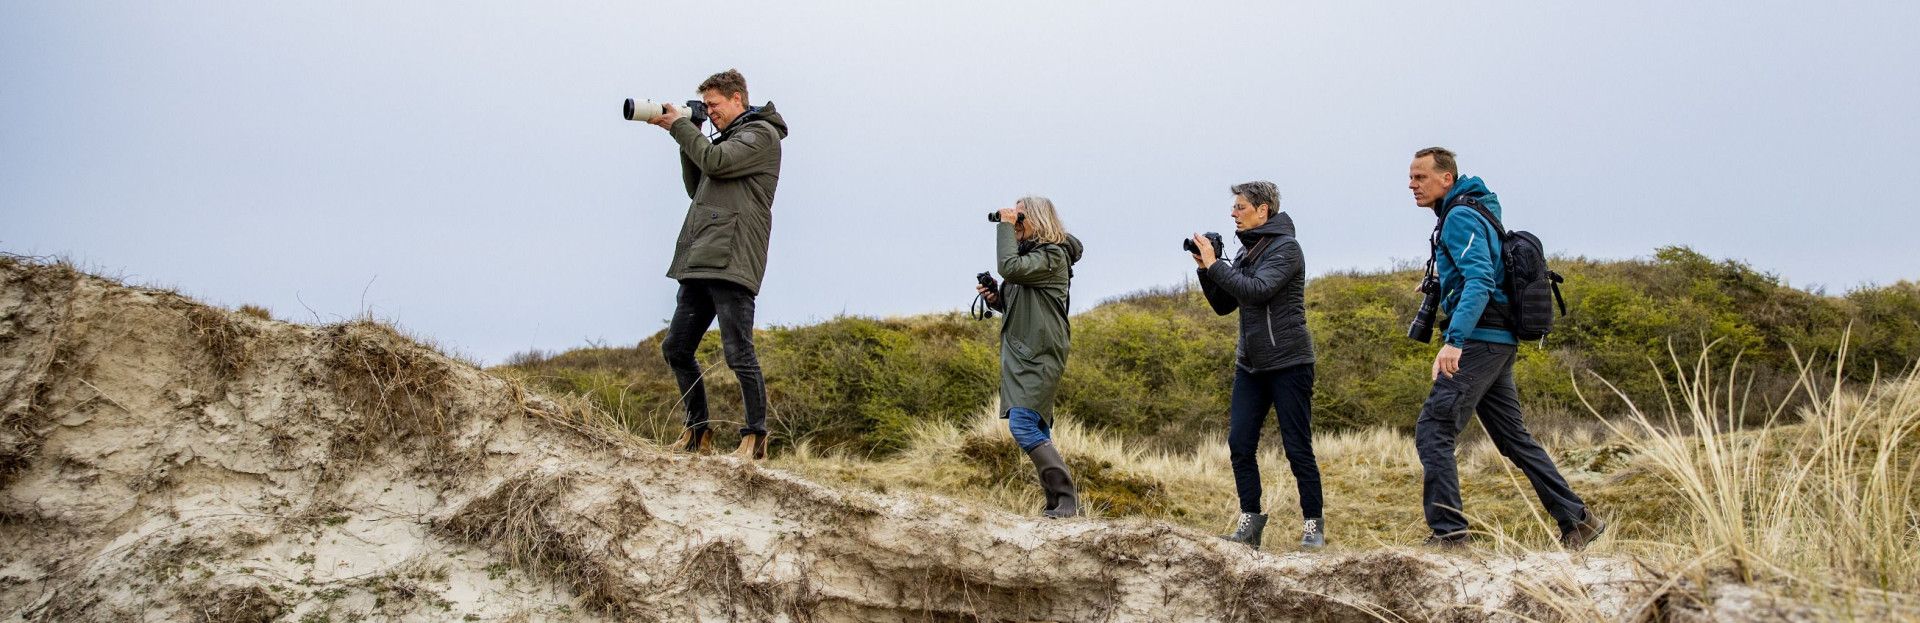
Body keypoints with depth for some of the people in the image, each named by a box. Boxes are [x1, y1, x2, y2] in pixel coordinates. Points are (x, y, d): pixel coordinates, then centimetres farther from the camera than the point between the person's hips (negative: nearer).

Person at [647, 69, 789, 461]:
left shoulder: (761, 134, -1)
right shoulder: (727, 139, 27)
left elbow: (715, 162, -14)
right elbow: (697, 189, 25)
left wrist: (680, 127, 0)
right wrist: (688, 139, 16)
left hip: (731, 263, -9)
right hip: (700, 264, 10)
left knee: (738, 353, -10)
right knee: (676, 348, 10)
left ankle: (756, 437, -2)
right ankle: (698, 432, 18)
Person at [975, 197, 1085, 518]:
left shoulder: (1052, 256, -10)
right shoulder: (1029, 254, 18)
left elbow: (1009, 269, -27)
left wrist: (1005, 226, -16)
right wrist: (994, 298, 5)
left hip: (1040, 356, -10)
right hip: (1020, 354, 10)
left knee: (1022, 424, -18)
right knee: (1037, 430, 10)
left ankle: (1066, 496, -14)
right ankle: (1059, 501, 15)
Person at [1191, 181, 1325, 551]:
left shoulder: (1285, 247, -8)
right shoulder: (1246, 251, 14)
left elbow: (1257, 291, -23)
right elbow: (1223, 305, 13)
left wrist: (1215, 264, -16)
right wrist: (1206, 269, 0)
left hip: (1288, 362, -7)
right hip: (1250, 364, 7)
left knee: (1297, 448, -3)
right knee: (1240, 444, -1)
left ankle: (1313, 526, 7)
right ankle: (1250, 523, 6)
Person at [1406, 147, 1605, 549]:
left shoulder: (1460, 216, -11)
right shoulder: (1473, 211, 20)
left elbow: (1479, 281, -25)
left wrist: (1454, 340, -36)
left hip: (1480, 341, -10)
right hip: (1498, 343, 10)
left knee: (1432, 432, -12)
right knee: (1514, 438, 16)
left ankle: (1448, 533, -13)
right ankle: (1577, 520, 20)